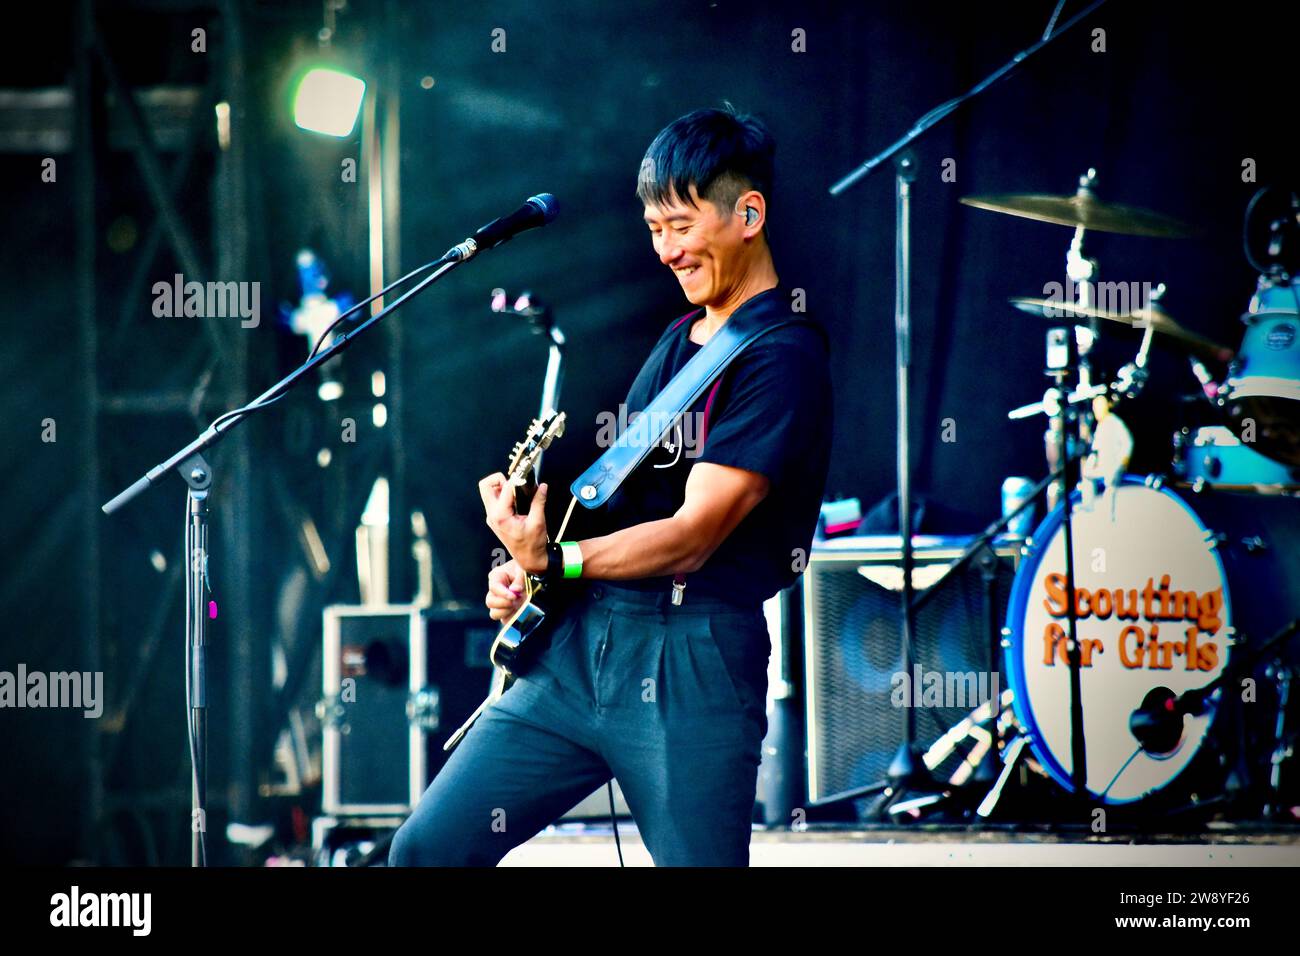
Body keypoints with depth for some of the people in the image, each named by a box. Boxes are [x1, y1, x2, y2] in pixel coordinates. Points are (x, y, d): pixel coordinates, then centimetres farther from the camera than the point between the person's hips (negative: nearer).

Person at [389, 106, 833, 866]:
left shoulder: (784, 359, -11)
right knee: (429, 848, 3)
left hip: (692, 661, -8)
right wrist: (527, 573, 8)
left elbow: (691, 534, -18)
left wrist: (554, 562, -29)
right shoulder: (679, 341, 18)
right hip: (581, 640, 8)